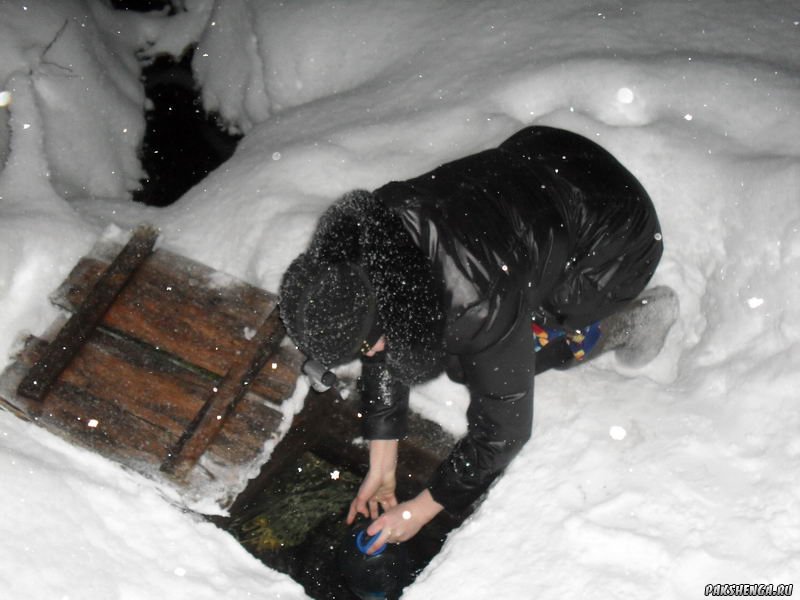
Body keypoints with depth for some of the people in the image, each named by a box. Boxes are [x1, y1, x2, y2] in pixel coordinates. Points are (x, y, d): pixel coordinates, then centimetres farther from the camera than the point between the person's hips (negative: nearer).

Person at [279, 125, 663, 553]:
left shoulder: (479, 305, -40)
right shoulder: (363, 238, -21)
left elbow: (502, 429, -23)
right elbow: (382, 359, -4)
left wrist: (422, 509, -11)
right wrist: (381, 466, 3)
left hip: (618, 241, -6)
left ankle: (579, 328, 7)